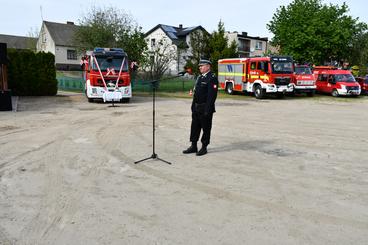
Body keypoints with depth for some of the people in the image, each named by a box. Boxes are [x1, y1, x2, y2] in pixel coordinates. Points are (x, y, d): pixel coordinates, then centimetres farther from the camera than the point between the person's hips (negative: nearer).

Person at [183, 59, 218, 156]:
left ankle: (204, 147, 14)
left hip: (205, 109, -8)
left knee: (206, 128, 3)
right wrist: (193, 106, 14)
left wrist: (208, 110, -21)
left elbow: (212, 95, -18)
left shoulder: (212, 78, -12)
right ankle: (193, 146, 23)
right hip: (196, 108, 8)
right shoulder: (200, 77, 15)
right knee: (195, 127, 12)